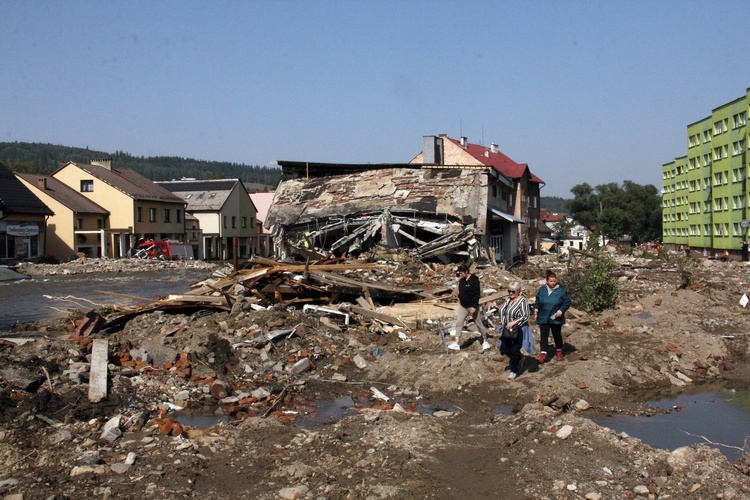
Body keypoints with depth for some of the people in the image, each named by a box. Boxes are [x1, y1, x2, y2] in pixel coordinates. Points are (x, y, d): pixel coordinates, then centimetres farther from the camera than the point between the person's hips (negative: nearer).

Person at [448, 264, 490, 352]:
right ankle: (457, 343, 4)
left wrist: (474, 306, -23)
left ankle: (485, 342, 18)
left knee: (479, 323, 4)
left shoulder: (474, 280, -17)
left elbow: (477, 294, -20)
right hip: (463, 306, 7)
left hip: (472, 306, -7)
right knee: (459, 322, 2)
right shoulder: (462, 280, 4)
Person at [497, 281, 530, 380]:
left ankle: (514, 371, 16)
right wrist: (503, 323, 3)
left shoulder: (522, 301, -15)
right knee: (504, 349, 10)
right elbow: (500, 311, 18)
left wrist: (513, 322, -27)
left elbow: (525, 316, -21)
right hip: (507, 330, 8)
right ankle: (519, 358, 36)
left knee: (515, 351, -1)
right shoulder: (507, 300, 8)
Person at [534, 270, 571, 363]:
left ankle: (559, 351, 33)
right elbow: (537, 302, 14)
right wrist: (536, 311, 8)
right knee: (543, 336, -2)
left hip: (556, 319, -2)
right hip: (543, 318, 2)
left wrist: (561, 310, -16)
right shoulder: (542, 290, 1)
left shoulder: (561, 290, -9)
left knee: (557, 335, 14)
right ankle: (543, 353, 1)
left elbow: (567, 302, -5)